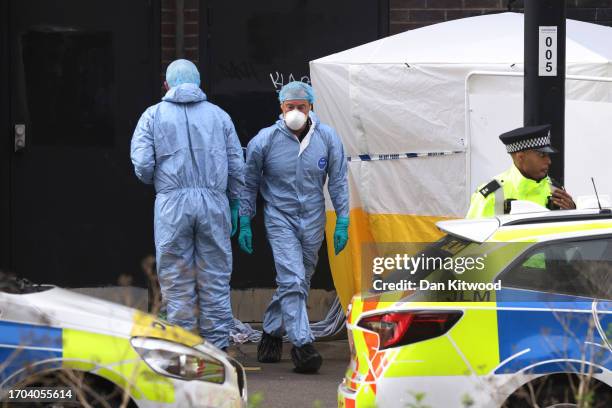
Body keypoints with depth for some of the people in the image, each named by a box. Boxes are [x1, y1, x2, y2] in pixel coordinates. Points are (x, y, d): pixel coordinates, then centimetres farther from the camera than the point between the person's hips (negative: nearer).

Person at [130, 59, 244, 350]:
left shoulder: (153, 115, 6)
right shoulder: (219, 115, 12)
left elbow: (142, 165, -3)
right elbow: (237, 166, 9)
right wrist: (235, 204, 18)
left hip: (172, 203, -1)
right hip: (214, 201, 2)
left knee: (177, 282, 3)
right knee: (215, 279, 6)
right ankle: (217, 346, 6)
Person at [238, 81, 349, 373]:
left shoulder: (328, 138, -4)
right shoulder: (265, 140, -9)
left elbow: (338, 181, 4)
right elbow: (249, 183, 2)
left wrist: (342, 222, 0)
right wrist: (244, 224, 2)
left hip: (312, 221, 3)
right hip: (280, 219, -3)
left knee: (299, 283, 12)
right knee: (292, 281, -15)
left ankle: (271, 331, 31)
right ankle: (303, 345, -17)